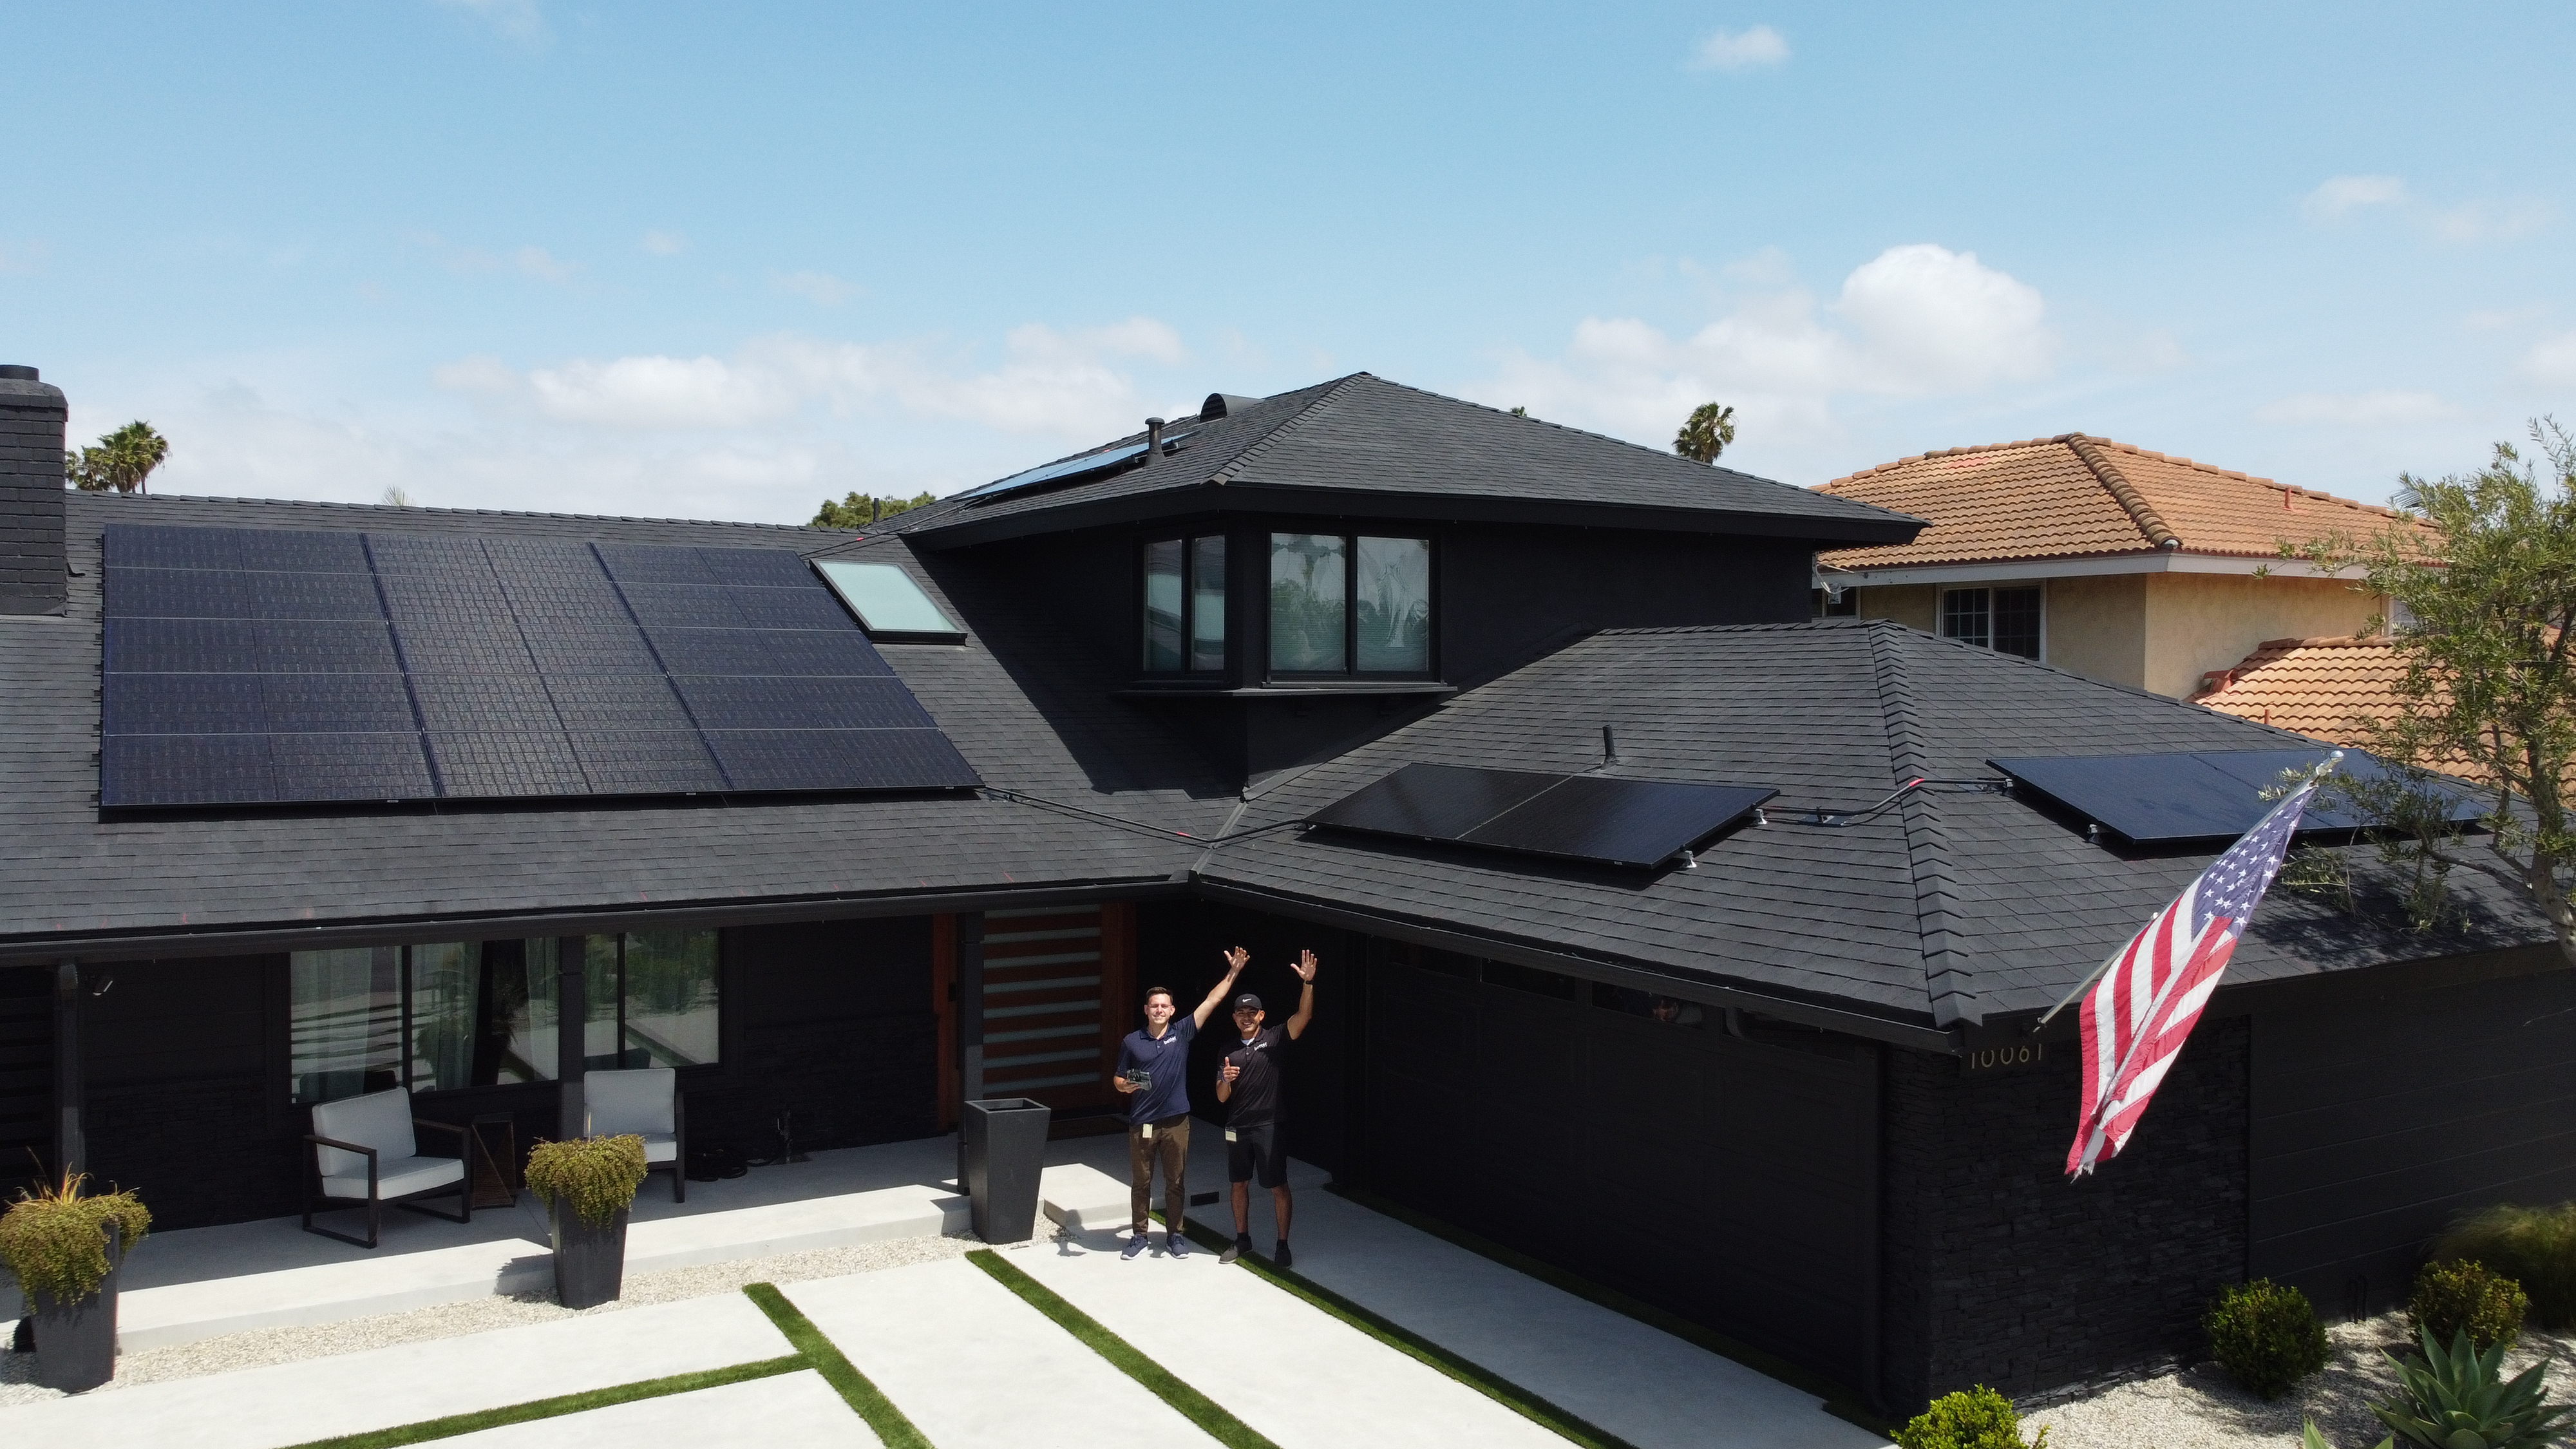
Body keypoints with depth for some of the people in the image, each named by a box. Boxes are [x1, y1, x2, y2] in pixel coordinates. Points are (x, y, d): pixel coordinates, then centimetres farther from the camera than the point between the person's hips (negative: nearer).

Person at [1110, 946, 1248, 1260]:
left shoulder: (1182, 1033, -1)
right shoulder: (1131, 1042, 0)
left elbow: (1212, 1000, -3)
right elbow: (1118, 1079, 8)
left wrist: (1233, 972, -8)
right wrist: (1123, 1085, -16)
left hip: (1176, 1122, 0)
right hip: (1142, 1124, 0)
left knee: (1176, 1181, 8)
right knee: (1140, 1182, 9)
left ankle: (1174, 1234, 22)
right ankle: (1139, 1235, 23)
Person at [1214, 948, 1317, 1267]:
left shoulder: (1273, 1039, -5)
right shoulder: (1228, 1051, 6)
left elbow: (1304, 1016, -20)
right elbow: (1222, 1097, 5)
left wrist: (1308, 982, -34)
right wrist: (1226, 1080, -18)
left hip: (1269, 1126, -4)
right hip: (1237, 1128, 4)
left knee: (1278, 1186, -1)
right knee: (1240, 1184, 14)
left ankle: (1283, 1245, 10)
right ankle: (1243, 1240, 29)